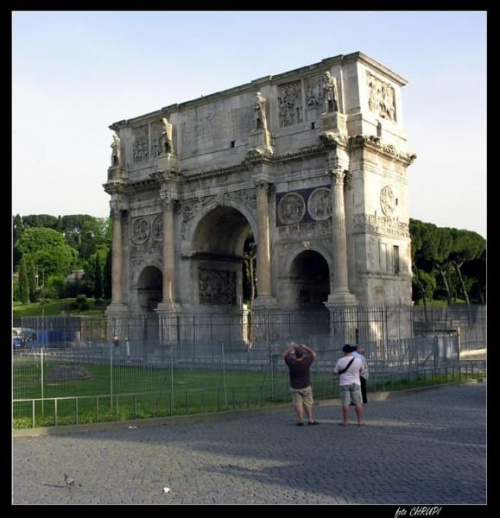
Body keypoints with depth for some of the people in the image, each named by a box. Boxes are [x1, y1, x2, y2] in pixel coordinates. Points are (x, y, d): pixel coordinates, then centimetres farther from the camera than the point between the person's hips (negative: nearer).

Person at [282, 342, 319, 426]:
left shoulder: (291, 362, -18)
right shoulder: (306, 361, -18)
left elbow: (284, 354, 1)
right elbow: (313, 353, 1)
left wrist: (292, 347, 8)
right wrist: (304, 347, 6)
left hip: (294, 387, 0)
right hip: (306, 386, 0)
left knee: (298, 404, 5)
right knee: (308, 404, 10)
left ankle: (300, 421, 5)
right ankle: (310, 420, 14)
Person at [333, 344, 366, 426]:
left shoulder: (340, 361, -8)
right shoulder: (358, 360, -4)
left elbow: (335, 372, 0)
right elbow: (361, 370, 12)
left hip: (344, 384, -1)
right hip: (356, 383, 1)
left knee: (345, 403, 2)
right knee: (358, 403, 4)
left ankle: (345, 421, 5)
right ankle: (360, 421, 5)